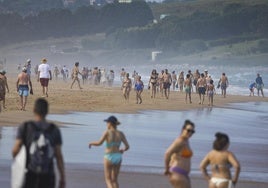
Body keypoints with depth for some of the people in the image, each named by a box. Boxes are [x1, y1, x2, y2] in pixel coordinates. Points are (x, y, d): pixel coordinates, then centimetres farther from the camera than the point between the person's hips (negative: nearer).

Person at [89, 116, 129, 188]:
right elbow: (127, 146, -3)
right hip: (118, 158, 4)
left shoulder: (107, 132, -12)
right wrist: (123, 150, 21)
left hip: (109, 158, -4)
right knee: (114, 180, 18)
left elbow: (99, 143, -21)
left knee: (108, 180, 6)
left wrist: (91, 143, 0)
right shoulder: (121, 133, 0)